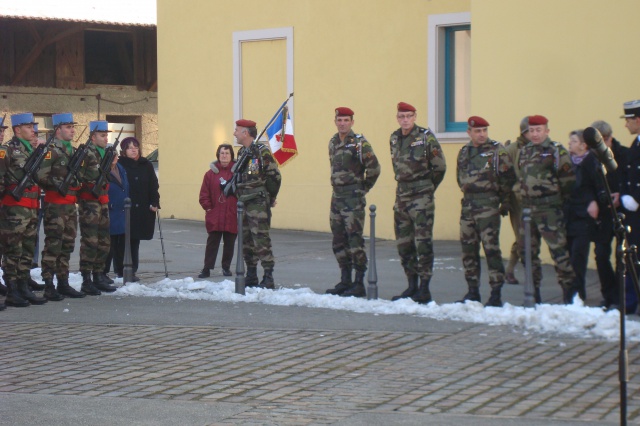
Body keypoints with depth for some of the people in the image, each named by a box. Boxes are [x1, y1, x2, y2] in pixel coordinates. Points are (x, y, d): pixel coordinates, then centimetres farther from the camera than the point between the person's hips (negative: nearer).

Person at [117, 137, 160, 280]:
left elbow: (153, 186, 11)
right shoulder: (119, 165, -2)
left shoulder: (146, 165, 11)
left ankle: (132, 271, 16)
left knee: (135, 240, 9)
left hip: (141, 210, 4)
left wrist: (154, 203, 1)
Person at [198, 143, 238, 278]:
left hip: (232, 216, 0)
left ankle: (226, 267, 20)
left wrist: (240, 207, -5)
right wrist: (208, 207, -3)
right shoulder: (211, 173, 4)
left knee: (229, 243, 8)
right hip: (215, 216, 0)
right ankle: (207, 268, 4)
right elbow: (204, 194, 5)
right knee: (212, 242, 1)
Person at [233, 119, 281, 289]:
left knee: (261, 240, -10)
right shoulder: (242, 152, 15)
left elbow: (275, 176, -11)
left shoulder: (261, 151, -11)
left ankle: (268, 278, -7)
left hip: (258, 204, -9)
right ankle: (251, 276, 19)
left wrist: (270, 198, -5)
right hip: (243, 203, 9)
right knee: (246, 241, 11)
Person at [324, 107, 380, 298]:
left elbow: (374, 168, -12)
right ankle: (345, 281, 18)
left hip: (353, 198, -8)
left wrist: (363, 188, -2)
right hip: (337, 196, 8)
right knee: (339, 240, 10)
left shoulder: (359, 143, -10)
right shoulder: (333, 142, 13)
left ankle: (359, 283, -5)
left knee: (355, 239, -9)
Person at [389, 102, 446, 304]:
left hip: (422, 196, -7)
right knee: (403, 242, 8)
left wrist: (427, 189, 3)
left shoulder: (426, 137, -9)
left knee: (423, 241, -7)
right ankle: (412, 286, 17)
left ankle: (424, 290, -4)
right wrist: (405, 186, 16)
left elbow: (440, 166, -4)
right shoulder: (394, 138, 9)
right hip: (401, 194, 7)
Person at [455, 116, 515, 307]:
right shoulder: (464, 152, 14)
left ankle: (496, 293, -6)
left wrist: (505, 201, -3)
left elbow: (508, 177, -7)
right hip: (467, 204, 6)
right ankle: (473, 290, 18)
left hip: (488, 205, -6)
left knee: (491, 248, -9)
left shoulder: (497, 150, -5)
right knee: (468, 249, 9)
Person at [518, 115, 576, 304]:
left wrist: (560, 199, -5)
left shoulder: (556, 151, -7)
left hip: (549, 209, -7)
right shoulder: (524, 152, 15)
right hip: (527, 208, 7)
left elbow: (568, 178, -8)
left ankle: (568, 288, -1)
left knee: (558, 249, -9)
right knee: (527, 250, 10)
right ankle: (534, 291, 21)